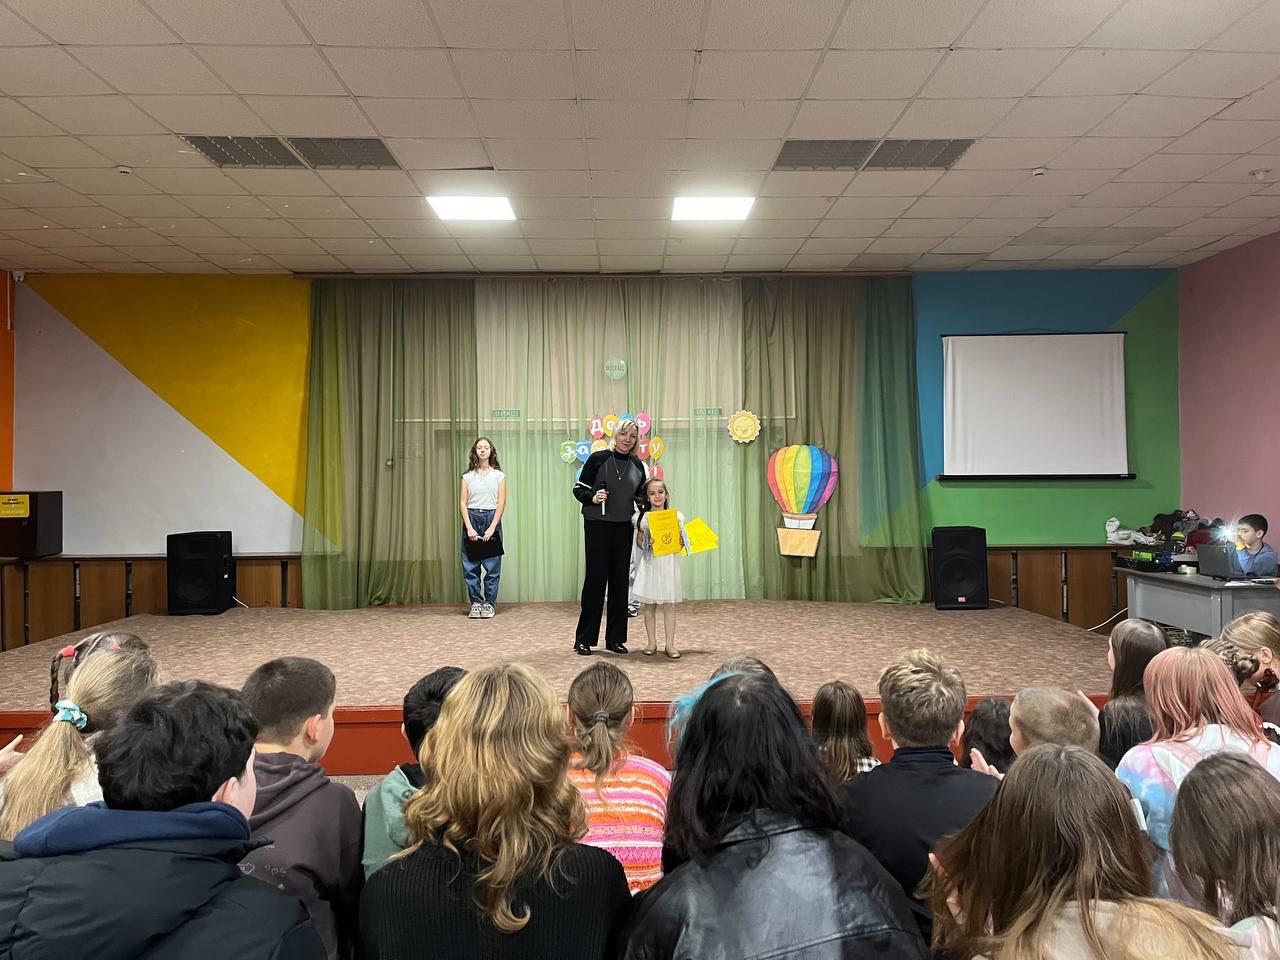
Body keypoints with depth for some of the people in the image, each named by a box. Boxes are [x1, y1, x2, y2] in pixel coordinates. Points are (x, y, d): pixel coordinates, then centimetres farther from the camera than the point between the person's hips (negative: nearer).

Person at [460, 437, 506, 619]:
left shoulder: (498, 475, 5)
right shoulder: (468, 476, 8)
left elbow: (501, 503, -2)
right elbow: (463, 503, 3)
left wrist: (492, 528, -11)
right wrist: (469, 528, -9)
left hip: (491, 518, -1)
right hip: (471, 518, 1)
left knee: (492, 566, -1)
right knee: (470, 566, 1)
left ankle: (489, 604, 8)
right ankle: (476, 604, 9)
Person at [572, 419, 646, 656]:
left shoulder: (637, 466, 9)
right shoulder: (598, 459, -4)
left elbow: (640, 498, 20)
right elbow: (578, 489, -2)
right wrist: (593, 498, -20)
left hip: (624, 528, 4)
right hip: (597, 526, -4)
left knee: (620, 580, 6)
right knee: (595, 578, -3)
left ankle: (615, 639, 15)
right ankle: (583, 639, 7)